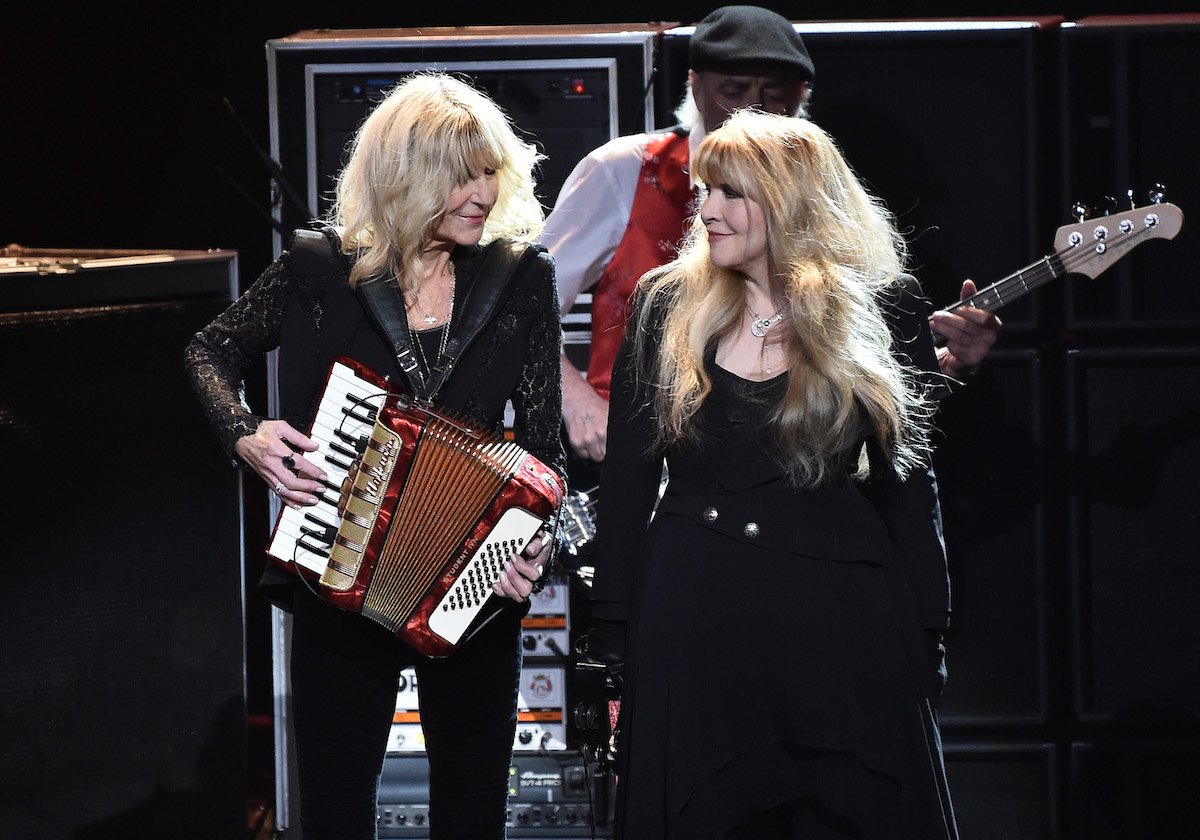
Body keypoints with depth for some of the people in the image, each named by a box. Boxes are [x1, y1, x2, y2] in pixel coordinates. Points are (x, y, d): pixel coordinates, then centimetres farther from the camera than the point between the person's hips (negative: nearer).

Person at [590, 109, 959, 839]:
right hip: (690, 627, 2)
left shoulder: (882, 311, 0)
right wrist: (617, 636, 2)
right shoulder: (668, 306, 5)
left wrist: (925, 641, -1)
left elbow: (908, 483, 3)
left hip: (839, 621, -1)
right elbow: (627, 477, 6)